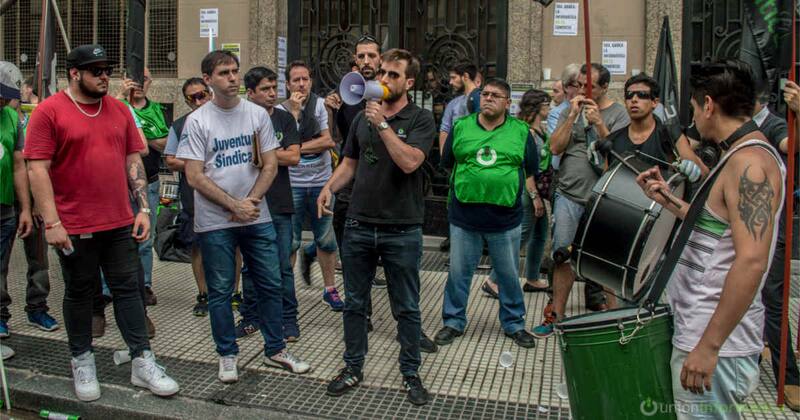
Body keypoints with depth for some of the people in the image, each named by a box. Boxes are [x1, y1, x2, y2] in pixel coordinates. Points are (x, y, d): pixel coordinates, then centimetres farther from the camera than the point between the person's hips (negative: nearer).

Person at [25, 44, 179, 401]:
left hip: (120, 223, 4)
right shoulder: (49, 111, -5)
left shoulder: (119, 110, 9)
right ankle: (82, 362, 27)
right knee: (79, 292, 10)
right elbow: (37, 170, -9)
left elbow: (134, 161, 11)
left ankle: (143, 363, 15)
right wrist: (52, 223, -14)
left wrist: (143, 209, 4)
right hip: (74, 227, -4)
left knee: (128, 289, 7)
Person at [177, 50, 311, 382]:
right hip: (214, 222, -2)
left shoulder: (257, 114, 4)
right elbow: (195, 177, -8)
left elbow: (270, 165, 3)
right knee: (220, 292, 7)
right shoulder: (197, 121, -4)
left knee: (270, 285, 8)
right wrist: (234, 206, -13)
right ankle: (227, 355, 23)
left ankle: (275, 349, 25)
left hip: (257, 217, 3)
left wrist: (251, 200, -10)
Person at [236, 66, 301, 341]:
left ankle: (289, 319, 15)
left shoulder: (285, 119, 6)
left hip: (280, 205, 0)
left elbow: (294, 157, -4)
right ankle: (250, 317, 25)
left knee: (283, 266, 4)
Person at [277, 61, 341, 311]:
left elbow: (328, 141, -8)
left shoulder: (322, 105, 1)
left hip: (321, 182, 1)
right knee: (290, 242, 5)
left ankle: (330, 289, 26)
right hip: (292, 184, -1)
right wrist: (294, 111, -14)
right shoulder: (281, 110, -1)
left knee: (326, 239, 11)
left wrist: (298, 147, -12)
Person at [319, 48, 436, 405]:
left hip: (402, 231, -4)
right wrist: (330, 186, -3)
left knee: (407, 308, 8)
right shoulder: (362, 117, 9)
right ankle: (353, 368, 32)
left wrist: (382, 125, -21)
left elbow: (410, 162, -21)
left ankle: (410, 373, 25)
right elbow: (350, 162, 15)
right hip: (358, 227, 4)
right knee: (354, 303, 15)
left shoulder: (421, 120, -5)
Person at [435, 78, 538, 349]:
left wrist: (534, 196, 4)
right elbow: (447, 164, 12)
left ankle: (514, 324, 29)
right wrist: (458, 187, 7)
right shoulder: (460, 127, 5)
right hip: (464, 216, 1)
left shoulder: (521, 131, 4)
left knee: (509, 275, 12)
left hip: (506, 218, 0)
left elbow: (530, 171, 9)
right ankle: (454, 321, 26)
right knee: (458, 272, 9)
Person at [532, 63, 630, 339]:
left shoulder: (618, 114, 1)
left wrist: (598, 123, -18)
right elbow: (555, 148, 1)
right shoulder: (570, 111, 10)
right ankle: (556, 314, 9)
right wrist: (573, 116, -7)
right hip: (568, 195, 2)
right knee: (563, 255, 1)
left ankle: (597, 301, 26)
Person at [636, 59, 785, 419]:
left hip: (716, 345, -10)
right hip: (698, 330, 10)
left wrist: (708, 346, -27)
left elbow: (751, 261, -28)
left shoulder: (749, 161, -19)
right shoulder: (739, 156, 14)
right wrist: (668, 201, 20)